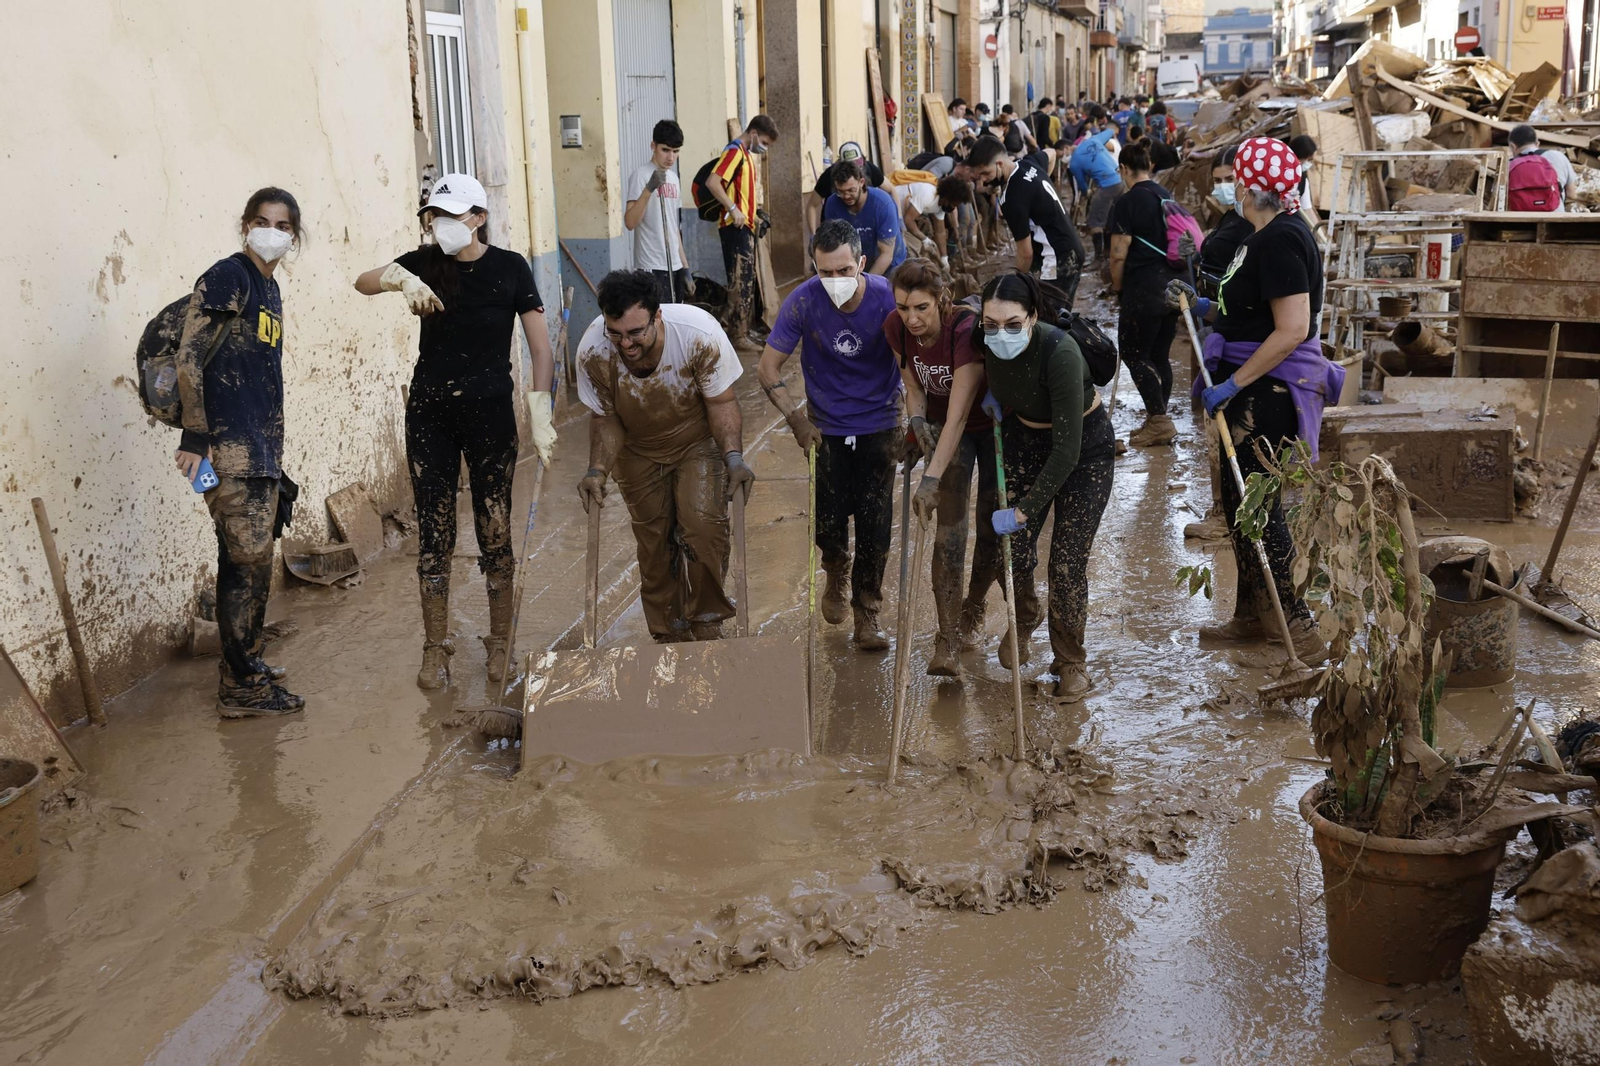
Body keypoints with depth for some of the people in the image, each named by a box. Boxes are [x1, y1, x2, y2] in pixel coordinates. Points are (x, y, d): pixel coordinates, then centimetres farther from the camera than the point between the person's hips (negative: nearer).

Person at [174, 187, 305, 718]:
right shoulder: (228, 276, -8)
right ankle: (241, 688, 2)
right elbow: (188, 357, -14)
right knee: (248, 559, -6)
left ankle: (243, 661, 28)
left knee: (250, 557, 15)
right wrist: (194, 437, -19)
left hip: (260, 444, 9)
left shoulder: (269, 288, 17)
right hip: (229, 441, -8)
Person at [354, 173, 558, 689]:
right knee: (433, 532, 5)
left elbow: (541, 346, -5)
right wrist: (401, 278, -33)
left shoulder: (509, 268, -5)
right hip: (430, 413, 2)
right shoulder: (426, 262, 2)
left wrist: (539, 412, -13)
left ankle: (500, 643, 17)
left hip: (490, 413, -2)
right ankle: (435, 647, 15)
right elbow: (363, 281, -13)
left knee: (495, 530, 3)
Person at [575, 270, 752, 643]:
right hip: (639, 452, 2)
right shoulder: (593, 351, -29)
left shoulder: (699, 334, -34)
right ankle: (668, 634, 26)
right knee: (653, 542, 8)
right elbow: (605, 418, -13)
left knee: (703, 525, -19)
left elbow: (721, 403, -22)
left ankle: (707, 625, 1)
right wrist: (598, 469, -28)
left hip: (698, 443, -2)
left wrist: (734, 456, -35)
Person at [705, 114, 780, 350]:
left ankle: (731, 326, 21)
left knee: (744, 280, 14)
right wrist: (733, 209, -25)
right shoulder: (735, 151, -11)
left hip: (744, 227, 10)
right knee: (742, 280, -8)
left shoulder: (746, 154, 19)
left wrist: (753, 214, 16)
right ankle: (740, 335, -4)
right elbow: (712, 182, -23)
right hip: (735, 227, -10)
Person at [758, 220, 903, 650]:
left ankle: (866, 611, 20)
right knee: (828, 522, 1)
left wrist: (909, 423, -13)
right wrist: (797, 420, -11)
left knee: (874, 524, -1)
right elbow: (769, 367, -6)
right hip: (828, 428, 1)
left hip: (879, 428, 0)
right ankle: (836, 576, 37)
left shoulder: (888, 298, -18)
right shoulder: (803, 302, -16)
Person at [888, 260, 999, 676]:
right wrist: (918, 422, -21)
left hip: (992, 426, -3)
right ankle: (948, 641, -11)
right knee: (950, 528, -9)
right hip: (944, 426, 3)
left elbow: (959, 415, -38)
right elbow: (914, 388, 0)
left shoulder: (968, 330, -35)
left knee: (992, 528, 5)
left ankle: (973, 607, 33)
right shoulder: (896, 328, -17)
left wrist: (931, 478, -42)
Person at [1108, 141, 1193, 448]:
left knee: (1134, 353, 2)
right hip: (1178, 283, 7)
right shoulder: (1167, 196, 12)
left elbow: (1119, 255, -13)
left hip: (1146, 286, -7)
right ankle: (1158, 422, 18)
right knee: (1160, 354, 13)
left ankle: (1159, 420, -5)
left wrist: (1118, 288, 2)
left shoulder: (1127, 203, -10)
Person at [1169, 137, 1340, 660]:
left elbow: (1293, 329, -26)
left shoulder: (1281, 239, -19)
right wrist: (1201, 306, 12)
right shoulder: (1267, 235, 14)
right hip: (1254, 387, 11)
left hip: (1270, 387, -11)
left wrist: (1233, 383, -23)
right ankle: (1249, 615, 30)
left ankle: (1300, 629, 1)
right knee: (1238, 499, 17)